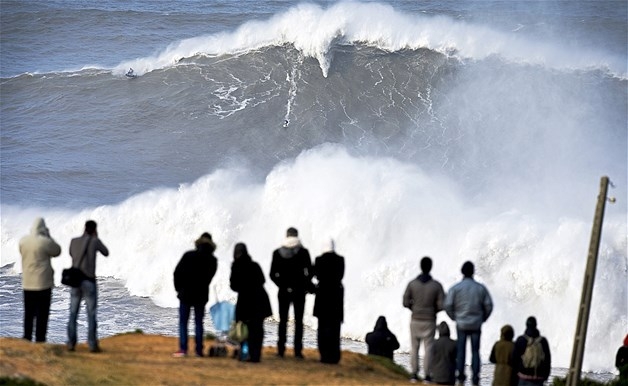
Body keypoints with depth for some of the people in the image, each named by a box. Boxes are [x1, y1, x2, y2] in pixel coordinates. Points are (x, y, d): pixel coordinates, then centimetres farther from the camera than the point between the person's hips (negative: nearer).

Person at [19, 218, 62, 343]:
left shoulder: (23, 241, 0)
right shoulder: (45, 241, -15)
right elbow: (57, 251, 1)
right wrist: (49, 236, 5)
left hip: (27, 284, 5)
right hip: (43, 283, -5)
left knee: (29, 314, 12)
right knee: (42, 314, 1)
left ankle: (26, 339, 13)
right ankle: (40, 340, -1)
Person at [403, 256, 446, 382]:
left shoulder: (412, 284, -7)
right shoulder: (436, 285, -10)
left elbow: (405, 302, -4)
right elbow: (441, 305, -11)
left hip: (415, 320, 1)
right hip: (429, 321, -1)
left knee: (414, 348, 11)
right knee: (428, 348, 4)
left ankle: (414, 375, 10)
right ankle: (427, 376, 3)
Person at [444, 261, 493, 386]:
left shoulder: (455, 288, -6)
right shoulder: (480, 288, -2)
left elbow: (448, 305, -8)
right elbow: (488, 305, -1)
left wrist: (454, 318, 9)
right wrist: (483, 318, 14)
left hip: (461, 324, -1)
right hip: (476, 324, 1)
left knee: (461, 350, 8)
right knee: (475, 351, 4)